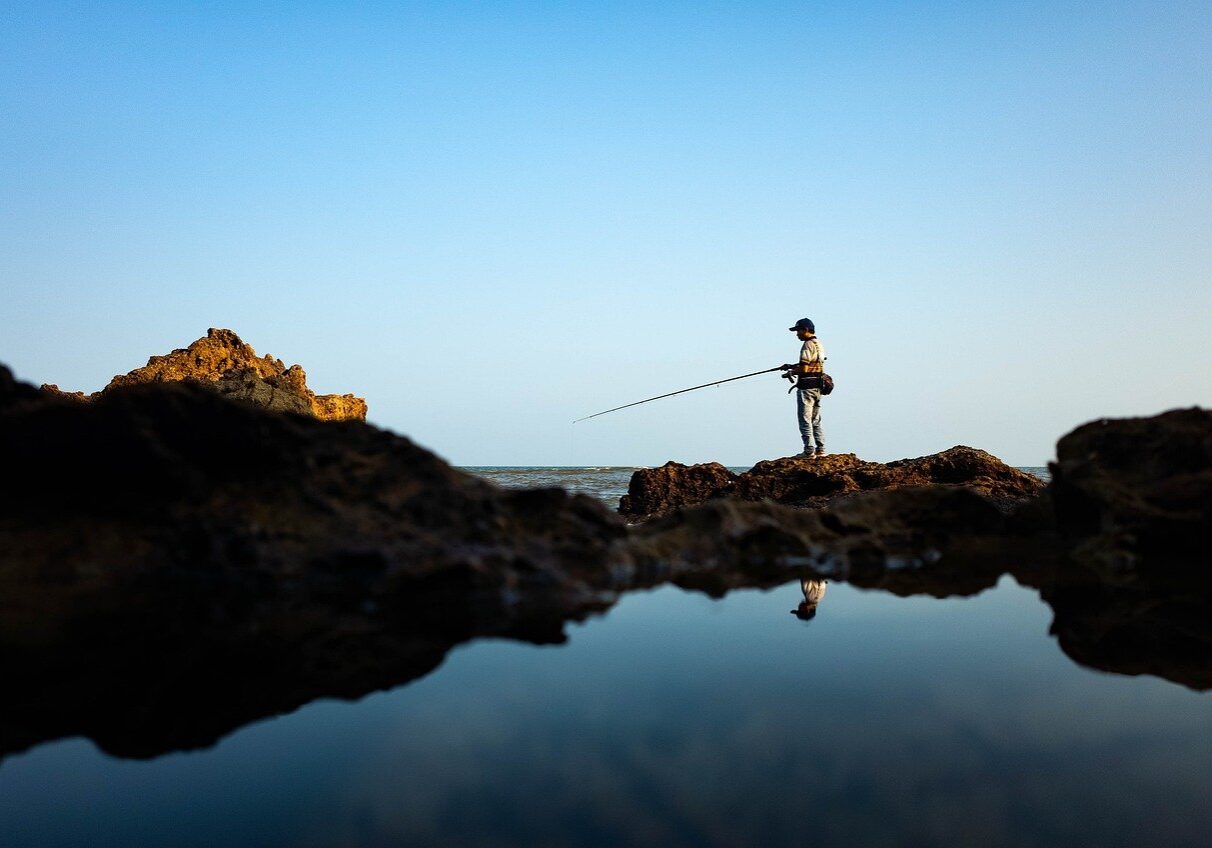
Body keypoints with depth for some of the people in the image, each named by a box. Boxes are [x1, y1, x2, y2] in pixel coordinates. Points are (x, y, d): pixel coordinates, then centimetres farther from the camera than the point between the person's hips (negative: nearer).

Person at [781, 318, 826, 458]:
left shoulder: (808, 345, -14)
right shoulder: (819, 344, 17)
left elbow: (804, 369, -20)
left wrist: (791, 372, -2)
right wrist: (792, 366, 20)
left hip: (807, 387, -10)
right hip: (817, 387, 10)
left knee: (805, 420, -6)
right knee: (816, 420, 13)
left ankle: (809, 451, -7)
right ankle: (820, 450, 13)